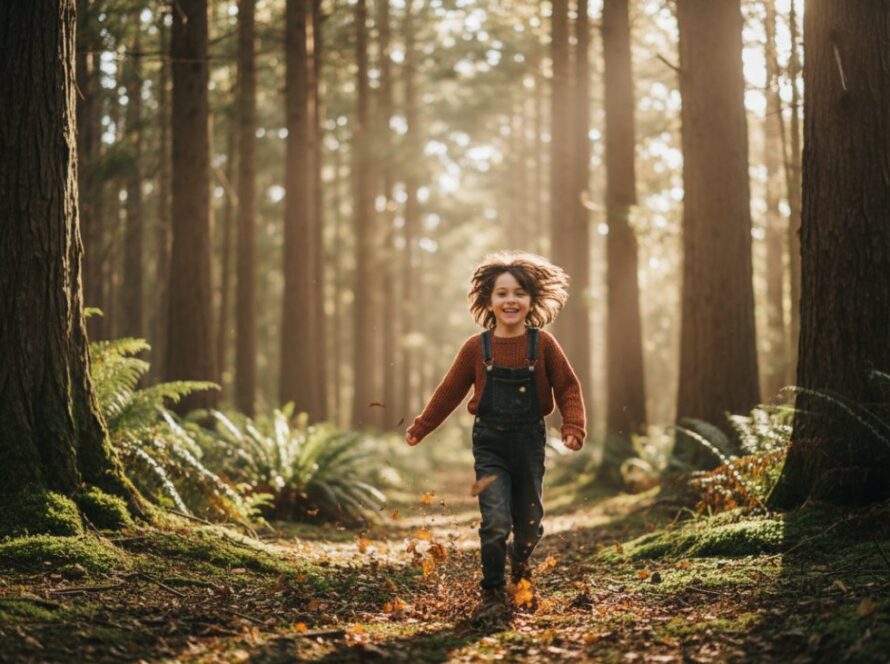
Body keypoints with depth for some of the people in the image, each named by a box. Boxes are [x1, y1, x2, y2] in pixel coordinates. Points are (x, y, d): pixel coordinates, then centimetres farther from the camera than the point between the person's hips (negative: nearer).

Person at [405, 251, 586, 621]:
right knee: (495, 522, -12)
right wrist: (420, 428, 10)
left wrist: (573, 427, -14)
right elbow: (449, 392, 6)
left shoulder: (543, 345, -4)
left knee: (529, 522, 13)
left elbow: (568, 388, 1)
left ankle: (520, 566, 44)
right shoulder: (476, 348, -4)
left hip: (530, 441, 1)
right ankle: (492, 594, 3)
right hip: (490, 443, -1)